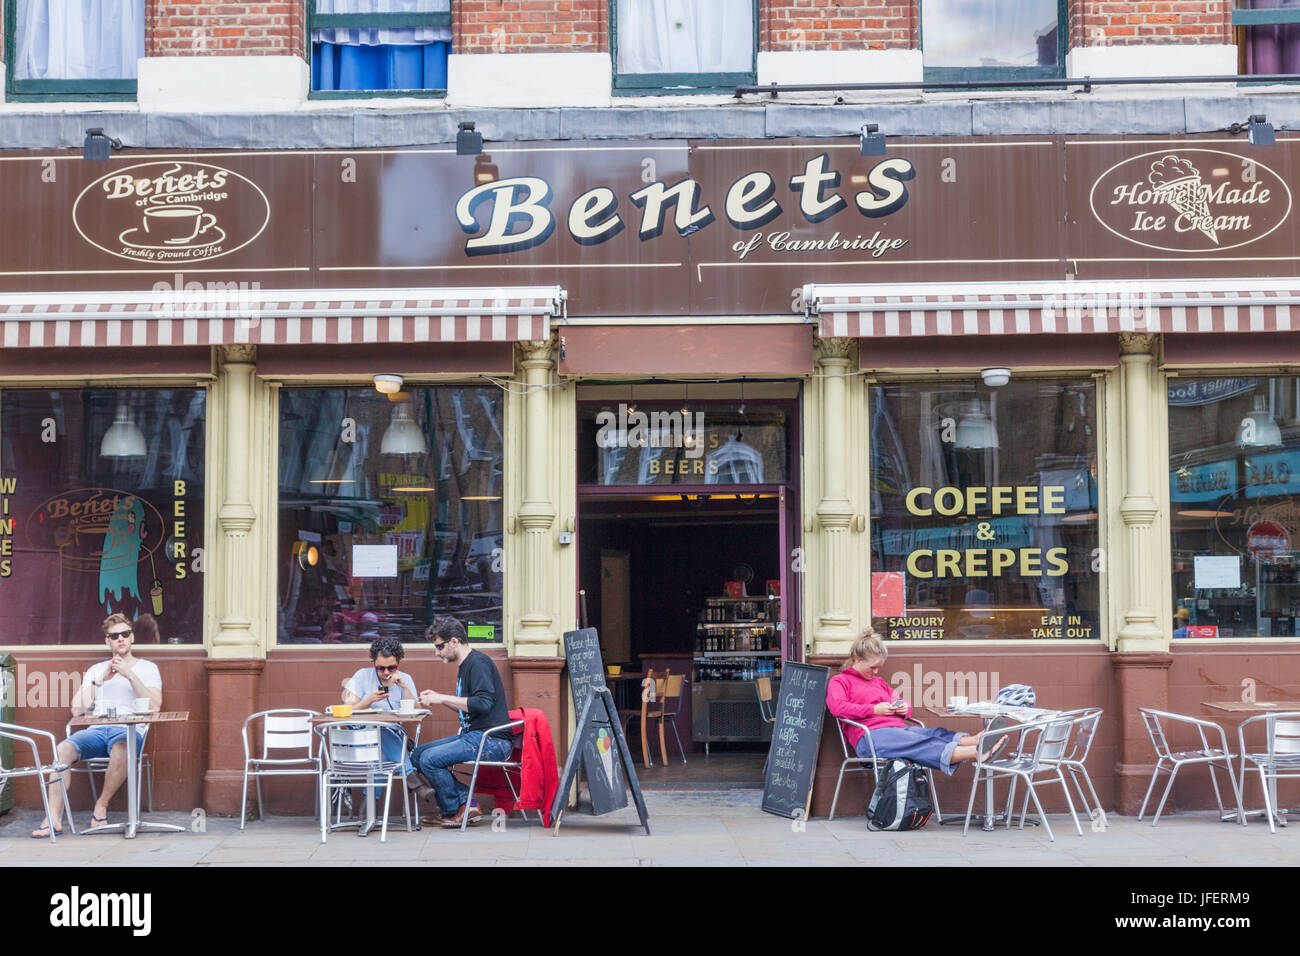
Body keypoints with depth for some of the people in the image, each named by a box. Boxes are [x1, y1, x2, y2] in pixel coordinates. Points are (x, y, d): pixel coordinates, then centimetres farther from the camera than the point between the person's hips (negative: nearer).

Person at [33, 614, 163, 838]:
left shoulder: (147, 668, 15)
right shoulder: (96, 670, 24)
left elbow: (154, 706, -2)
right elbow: (77, 709, 11)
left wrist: (130, 675, -10)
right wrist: (101, 680, -1)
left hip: (129, 729, -3)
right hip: (96, 729, 3)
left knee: (120, 751, -39)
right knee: (63, 749, -28)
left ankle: (101, 805, -16)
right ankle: (53, 819, -30)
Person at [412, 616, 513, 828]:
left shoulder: (478, 662, -12)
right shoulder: (465, 665, 19)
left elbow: (483, 703, -25)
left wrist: (442, 698, -18)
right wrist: (438, 698, 16)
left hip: (491, 740, -11)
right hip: (473, 736, 11)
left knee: (430, 759, -21)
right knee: (418, 754, 6)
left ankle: (455, 810, -1)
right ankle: (465, 803, -2)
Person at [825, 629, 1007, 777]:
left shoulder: (879, 682, 36)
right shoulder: (839, 681, 14)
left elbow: (900, 702, 39)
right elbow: (837, 707, -7)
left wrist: (904, 709, 12)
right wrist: (874, 709, -10)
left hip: (898, 728, 8)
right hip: (870, 735, -8)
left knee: (937, 734, -24)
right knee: (920, 744, -33)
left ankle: (977, 740, -50)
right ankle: (975, 753, -55)